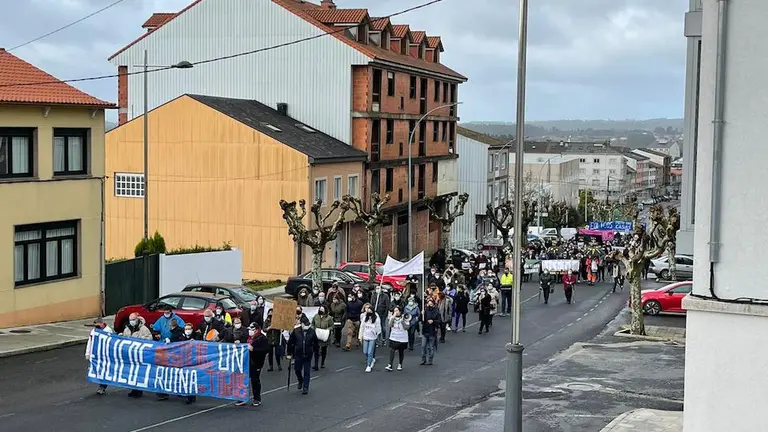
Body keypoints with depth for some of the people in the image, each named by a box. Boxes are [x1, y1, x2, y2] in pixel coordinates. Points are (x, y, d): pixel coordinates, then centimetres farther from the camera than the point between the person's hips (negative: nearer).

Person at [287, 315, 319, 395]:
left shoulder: (312, 331, -5)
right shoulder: (296, 331, -8)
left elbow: (315, 343, 7)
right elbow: (290, 342, -1)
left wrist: (314, 351, 7)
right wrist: (289, 353, 0)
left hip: (308, 355, -1)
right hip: (298, 355, 1)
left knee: (307, 372, 2)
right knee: (297, 370, 12)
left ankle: (305, 388, 10)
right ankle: (300, 381, 40)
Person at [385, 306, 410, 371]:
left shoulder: (404, 318, -4)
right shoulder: (392, 318, 5)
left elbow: (406, 327, -11)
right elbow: (389, 325, -10)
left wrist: (403, 321, -21)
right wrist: (393, 317, -17)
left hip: (402, 338, -1)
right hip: (393, 338, 1)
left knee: (401, 352, 11)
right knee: (392, 351, -11)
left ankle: (400, 365, 28)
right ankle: (390, 365, -14)